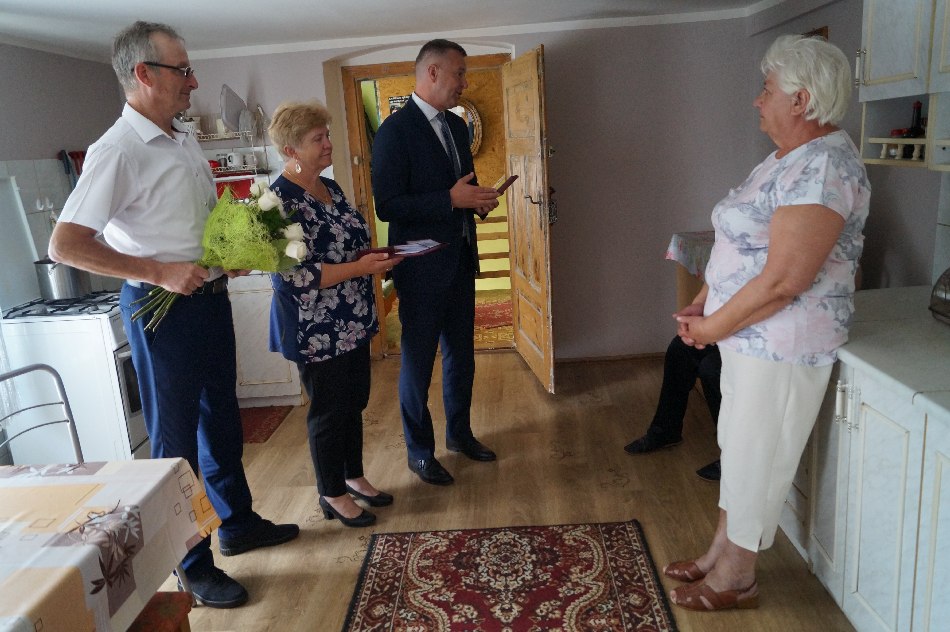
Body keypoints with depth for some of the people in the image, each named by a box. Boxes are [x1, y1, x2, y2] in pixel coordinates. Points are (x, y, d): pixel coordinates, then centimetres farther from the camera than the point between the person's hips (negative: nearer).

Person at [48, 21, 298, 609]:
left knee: (221, 416, 19)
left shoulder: (186, 139, 9)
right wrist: (158, 272, -25)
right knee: (175, 435, 5)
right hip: (164, 308, -8)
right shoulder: (118, 151, -17)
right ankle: (193, 564, 21)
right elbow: (65, 245, -22)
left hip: (209, 294, 8)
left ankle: (238, 521, 38)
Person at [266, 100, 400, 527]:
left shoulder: (329, 187, 8)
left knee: (354, 402, 18)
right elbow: (296, 276, -24)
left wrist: (377, 255, 0)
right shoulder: (282, 200, -19)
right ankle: (332, 494, 25)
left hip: (352, 322, 8)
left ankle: (354, 476, 37)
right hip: (317, 332, -8)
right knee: (328, 411, 6)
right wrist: (360, 268, -24)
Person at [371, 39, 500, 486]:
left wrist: (478, 199, -2)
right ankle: (419, 452, 23)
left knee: (461, 353, 18)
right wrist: (451, 199, -25)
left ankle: (459, 432, 37)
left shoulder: (456, 125, 11)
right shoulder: (395, 130, -14)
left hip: (460, 260, 8)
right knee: (418, 361, 6)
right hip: (422, 267, -8)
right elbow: (387, 206, -19)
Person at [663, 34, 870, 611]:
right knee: (738, 448, 18)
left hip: (782, 343, -10)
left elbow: (783, 280, -26)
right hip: (746, 334, 10)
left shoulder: (823, 166, -21)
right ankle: (720, 554, 36)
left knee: (756, 456, 5)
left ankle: (736, 579, 25)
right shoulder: (786, 161, 12)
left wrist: (714, 328, -15)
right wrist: (701, 305, 4)